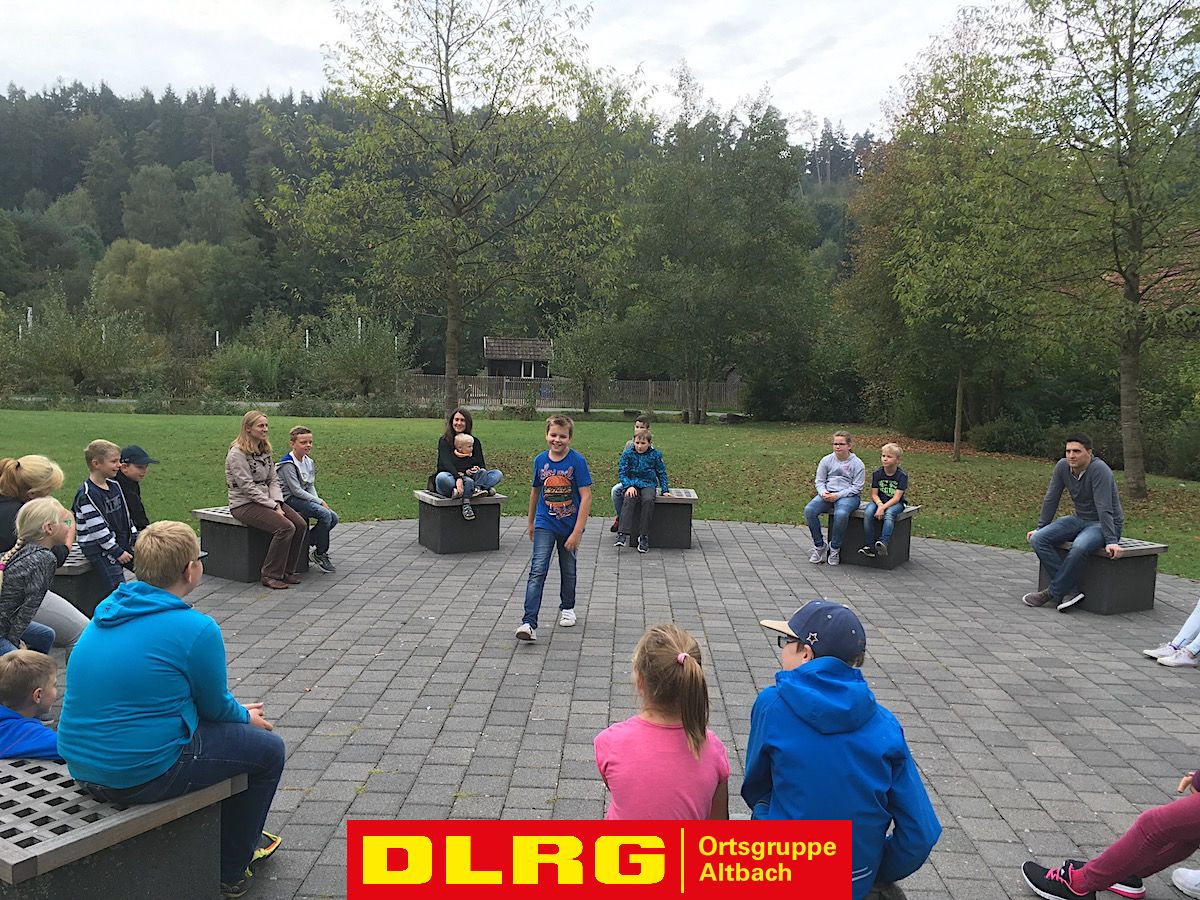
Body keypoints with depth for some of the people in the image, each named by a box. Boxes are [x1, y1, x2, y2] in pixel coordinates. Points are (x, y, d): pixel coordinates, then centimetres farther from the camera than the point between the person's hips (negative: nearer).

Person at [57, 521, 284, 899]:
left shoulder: (108, 611, 6)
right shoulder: (196, 629, -20)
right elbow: (215, 707, -6)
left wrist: (236, 711, 23)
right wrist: (246, 717, 18)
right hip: (141, 775, -9)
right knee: (268, 748, 10)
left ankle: (240, 836, 45)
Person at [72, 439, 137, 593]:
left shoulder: (114, 485, 6)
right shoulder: (87, 494, -18)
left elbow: (125, 514, 17)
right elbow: (97, 529, -20)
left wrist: (136, 538, 12)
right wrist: (117, 552, -18)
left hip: (122, 543, 8)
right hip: (98, 549, -8)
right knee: (119, 588, -15)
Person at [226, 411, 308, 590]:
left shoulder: (265, 451, 13)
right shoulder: (237, 453, -12)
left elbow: (273, 480, 11)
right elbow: (248, 487, -17)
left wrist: (278, 503, -7)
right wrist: (273, 507, -19)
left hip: (266, 500, 8)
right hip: (244, 504, -8)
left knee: (301, 525, -13)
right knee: (285, 527, -27)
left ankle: (287, 571, -1)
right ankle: (270, 575, -15)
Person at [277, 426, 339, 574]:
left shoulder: (309, 462, 11)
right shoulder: (288, 464, -16)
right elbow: (296, 490, -20)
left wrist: (317, 500, -4)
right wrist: (319, 501, -18)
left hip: (304, 498, 9)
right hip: (290, 499, -9)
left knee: (333, 518, -5)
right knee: (325, 514, -25)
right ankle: (320, 554, -11)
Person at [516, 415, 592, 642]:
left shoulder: (577, 461, -14)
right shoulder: (540, 460, -2)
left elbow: (586, 497, -16)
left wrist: (577, 531, -20)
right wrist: (530, 522, 20)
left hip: (570, 526, -1)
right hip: (545, 525, 1)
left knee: (568, 570, 17)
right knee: (537, 570, -11)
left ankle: (567, 608, 42)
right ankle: (529, 623, -16)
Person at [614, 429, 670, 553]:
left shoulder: (655, 454, 2)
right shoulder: (628, 454, 1)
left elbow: (661, 473, 11)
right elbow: (623, 473, 1)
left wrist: (665, 490, 5)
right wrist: (629, 486, -15)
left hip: (648, 484, 0)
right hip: (632, 483, 0)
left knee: (648, 500, -33)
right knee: (630, 499, -34)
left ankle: (643, 536, -28)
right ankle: (623, 533, -39)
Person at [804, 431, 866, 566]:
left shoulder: (857, 464, 0)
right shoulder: (826, 460, 10)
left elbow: (857, 487, -6)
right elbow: (819, 481, 9)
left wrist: (837, 495, -18)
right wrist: (823, 492, -14)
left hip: (849, 495, -4)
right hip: (828, 494, 4)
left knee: (841, 514, -38)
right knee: (809, 510, -25)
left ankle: (834, 548, -16)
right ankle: (819, 545, -11)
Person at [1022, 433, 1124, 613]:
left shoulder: (1099, 470, -23)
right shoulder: (1062, 466, -4)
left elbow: (1104, 508, -28)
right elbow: (1051, 499, 3)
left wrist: (1111, 541, -31)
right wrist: (1040, 528, 5)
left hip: (1104, 523, -7)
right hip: (1079, 520, 7)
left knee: (1079, 547, -37)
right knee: (1038, 539, -15)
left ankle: (1053, 592, -18)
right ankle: (1070, 590, -17)